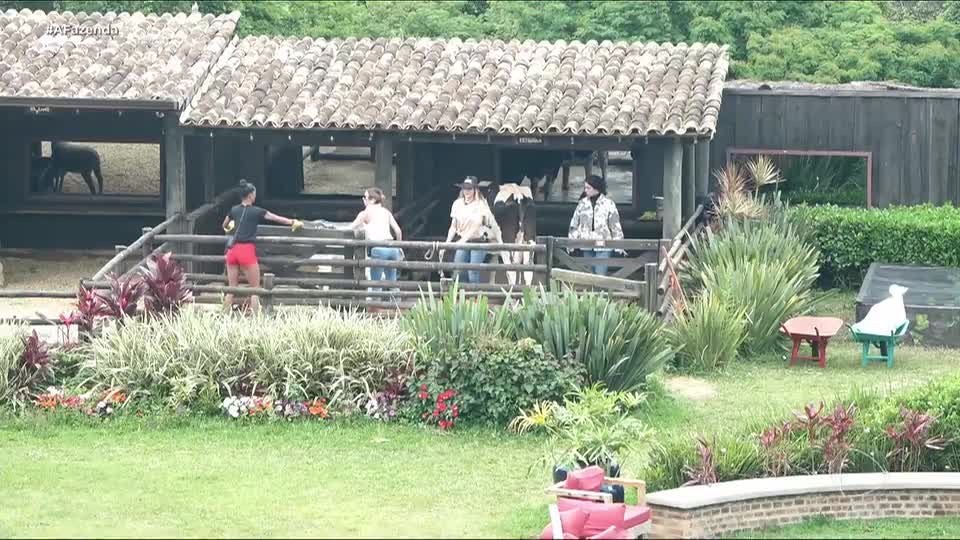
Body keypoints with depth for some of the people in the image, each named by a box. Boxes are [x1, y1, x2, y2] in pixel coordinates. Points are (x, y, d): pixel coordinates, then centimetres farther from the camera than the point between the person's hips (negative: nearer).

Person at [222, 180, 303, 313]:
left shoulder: (234, 210, 10)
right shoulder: (256, 211, -4)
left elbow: (225, 226, 27)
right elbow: (276, 218, 3)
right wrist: (293, 222, 14)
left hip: (233, 250, 5)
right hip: (247, 250, -5)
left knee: (231, 288, 10)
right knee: (255, 288, 4)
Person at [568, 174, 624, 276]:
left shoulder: (608, 203, -4)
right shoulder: (582, 203, 6)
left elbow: (615, 224, -1)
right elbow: (575, 223, 12)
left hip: (603, 246, -4)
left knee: (600, 274, -13)